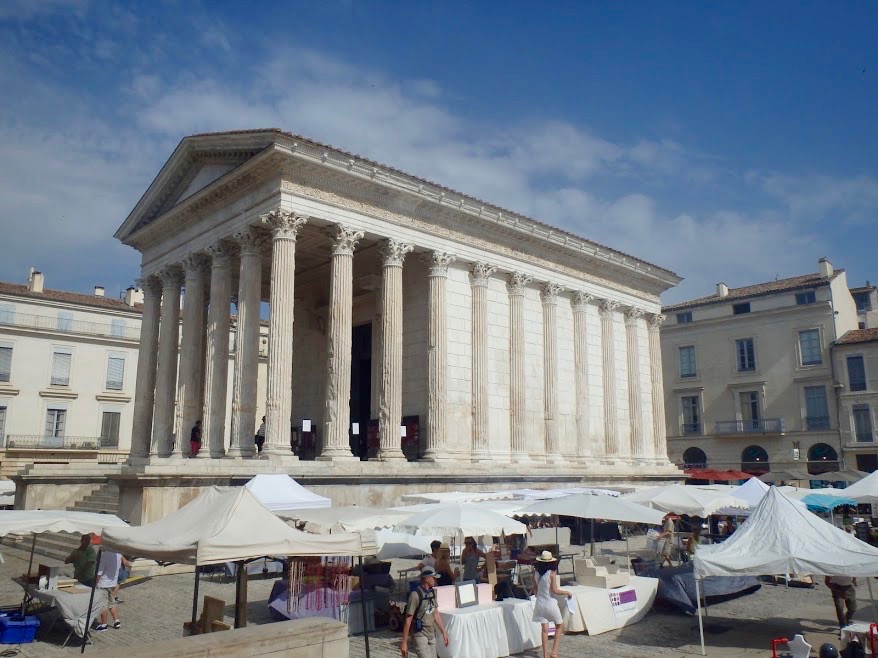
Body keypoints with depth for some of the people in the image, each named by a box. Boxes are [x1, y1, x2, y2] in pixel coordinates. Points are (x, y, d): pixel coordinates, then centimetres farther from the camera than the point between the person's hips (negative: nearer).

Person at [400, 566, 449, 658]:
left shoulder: (432, 593, 5)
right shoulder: (415, 595, -19)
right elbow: (408, 620, -16)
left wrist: (443, 632, 16)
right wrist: (404, 642, -14)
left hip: (431, 634, 7)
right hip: (420, 635, -7)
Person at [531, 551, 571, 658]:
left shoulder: (537, 574, 1)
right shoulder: (551, 573, -15)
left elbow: (535, 590, 9)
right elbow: (554, 590, -16)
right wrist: (566, 592, -1)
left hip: (540, 604, 4)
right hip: (550, 603, -4)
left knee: (545, 629, 11)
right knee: (560, 625, 15)